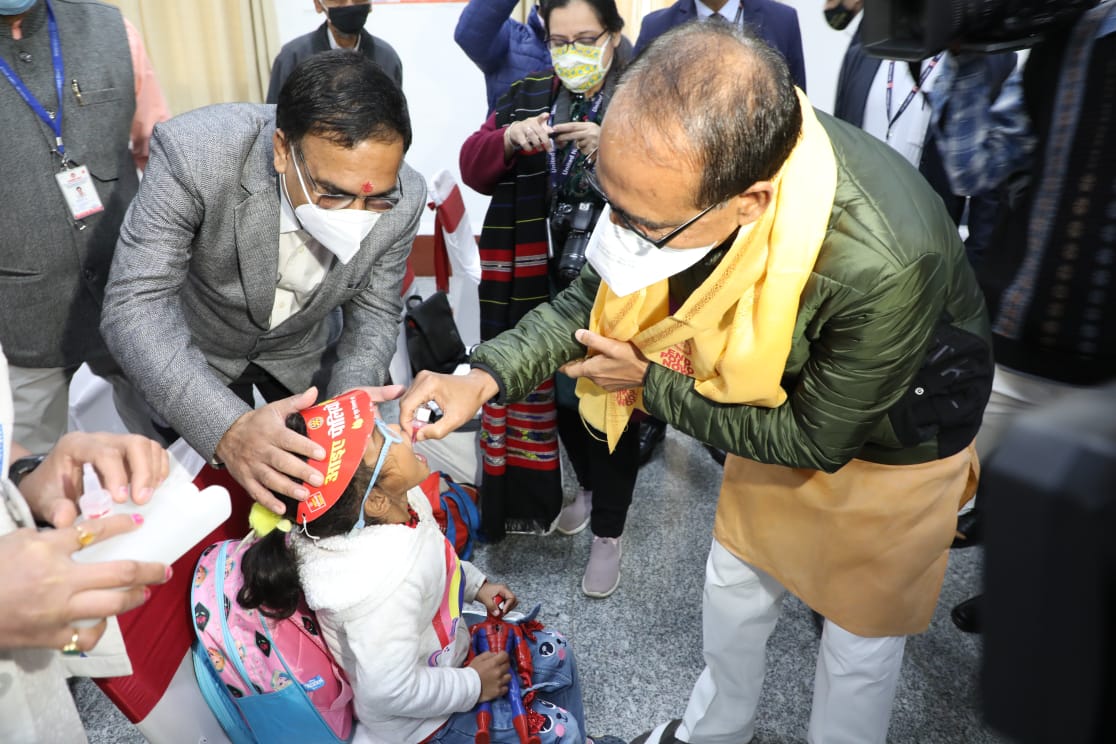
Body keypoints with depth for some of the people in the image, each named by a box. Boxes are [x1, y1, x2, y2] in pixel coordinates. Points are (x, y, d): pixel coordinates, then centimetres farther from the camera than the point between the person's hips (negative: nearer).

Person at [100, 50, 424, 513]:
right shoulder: (194, 151, -37)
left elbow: (374, 312, -13)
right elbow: (136, 303, -35)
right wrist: (226, 426, -50)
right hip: (188, 352, -2)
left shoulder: (403, 200, -27)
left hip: (302, 354, 3)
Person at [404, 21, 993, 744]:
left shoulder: (883, 262, -44)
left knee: (858, 631, 15)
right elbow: (604, 291, -11)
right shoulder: (694, 159, -27)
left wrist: (649, 380, -23)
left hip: (887, 444, -5)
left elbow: (814, 438, -27)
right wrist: (485, 375, -25)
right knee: (735, 580, 21)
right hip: (784, 401, 5)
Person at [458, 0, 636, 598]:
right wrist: (509, 139, -18)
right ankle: (588, 485, 44)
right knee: (560, 390, 17)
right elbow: (473, 168, 2)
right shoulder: (529, 96, 7)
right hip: (546, 282, 4)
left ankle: (608, 531, 24)